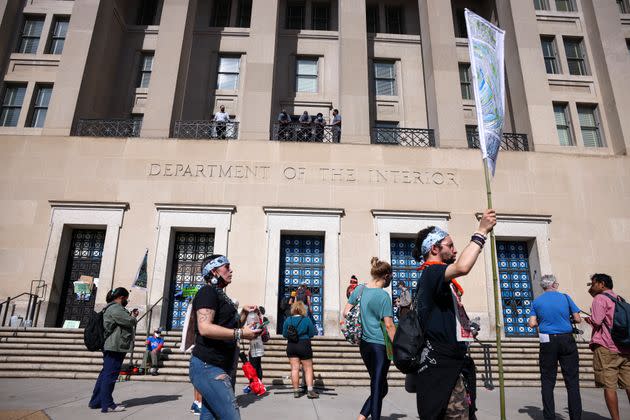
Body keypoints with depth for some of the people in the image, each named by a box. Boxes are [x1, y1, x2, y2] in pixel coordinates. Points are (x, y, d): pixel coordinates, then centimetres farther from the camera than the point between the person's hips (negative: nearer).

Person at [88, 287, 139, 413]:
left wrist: (131, 315, 12)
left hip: (110, 347, 11)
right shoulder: (115, 308, -15)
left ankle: (96, 401, 24)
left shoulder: (111, 308, 20)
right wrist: (133, 317, 2)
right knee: (110, 375, -6)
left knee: (105, 374, 16)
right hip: (115, 347, -11)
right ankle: (107, 405, -2)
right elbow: (129, 322, -18)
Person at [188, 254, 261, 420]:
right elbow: (205, 328, -24)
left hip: (221, 367, 10)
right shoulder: (208, 291, -10)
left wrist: (243, 313, 17)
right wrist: (240, 333, -22)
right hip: (208, 367, -10)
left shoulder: (220, 295, 19)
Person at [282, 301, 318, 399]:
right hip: (304, 346, -3)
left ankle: (296, 391, 10)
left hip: (291, 346, 3)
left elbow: (284, 334, 4)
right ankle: (310, 390, 3)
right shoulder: (307, 319, -9)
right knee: (308, 369, 6)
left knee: (294, 368, 6)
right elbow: (312, 334, -5)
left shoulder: (288, 320, -2)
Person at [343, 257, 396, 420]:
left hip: (364, 344, 7)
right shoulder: (383, 295, -15)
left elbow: (346, 313, 9)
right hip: (380, 345, -7)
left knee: (378, 386, 20)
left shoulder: (359, 289, 4)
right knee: (379, 388, 6)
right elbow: (389, 325, -16)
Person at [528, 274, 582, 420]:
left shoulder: (536, 301, 3)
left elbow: (532, 324, -2)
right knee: (572, 381, 7)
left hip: (548, 342, 0)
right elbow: (578, 319, 1)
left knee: (547, 382, 6)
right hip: (567, 340, 0)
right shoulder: (565, 297, 2)